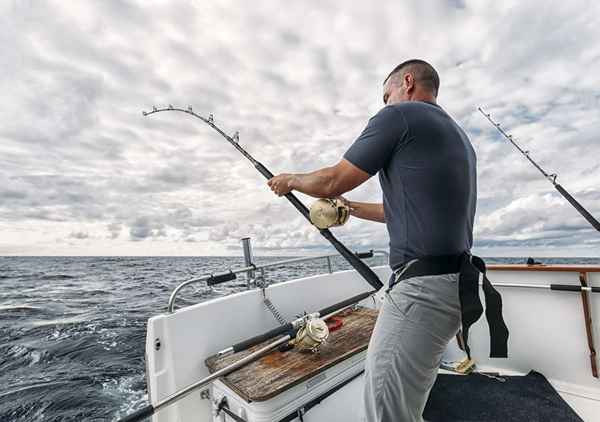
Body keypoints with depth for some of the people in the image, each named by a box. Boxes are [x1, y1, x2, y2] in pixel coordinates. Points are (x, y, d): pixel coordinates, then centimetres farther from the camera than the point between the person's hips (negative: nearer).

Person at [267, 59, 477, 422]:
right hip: (456, 283, 10)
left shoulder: (399, 115, -6)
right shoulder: (458, 135, 21)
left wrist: (291, 180, 14)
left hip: (423, 288, -10)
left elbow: (332, 181, -6)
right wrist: (352, 207, 30)